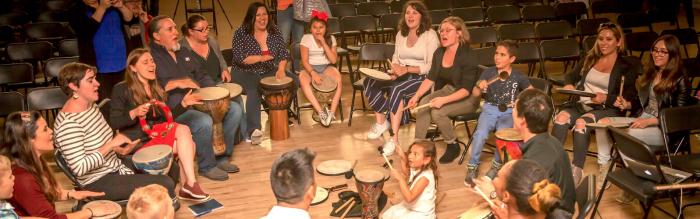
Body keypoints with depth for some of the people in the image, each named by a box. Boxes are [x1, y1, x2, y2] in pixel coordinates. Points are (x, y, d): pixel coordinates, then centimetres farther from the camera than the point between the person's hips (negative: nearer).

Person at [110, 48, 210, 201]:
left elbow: (166, 118, 14)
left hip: (159, 135, 7)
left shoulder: (156, 88, 16)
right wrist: (134, 113, -27)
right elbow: (114, 123, -11)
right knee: (183, 130, -25)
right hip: (138, 141, -7)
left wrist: (183, 104, 1)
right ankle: (191, 184, -28)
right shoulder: (121, 90, -5)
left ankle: (185, 188, -14)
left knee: (189, 144, -20)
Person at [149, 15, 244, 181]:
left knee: (234, 109, -4)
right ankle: (207, 166, -9)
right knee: (204, 121, -34)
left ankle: (222, 157, 6)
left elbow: (202, 75, 19)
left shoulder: (184, 52, 18)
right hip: (174, 109, -8)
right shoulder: (151, 56, -7)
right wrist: (176, 83, -27)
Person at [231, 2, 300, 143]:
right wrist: (260, 58, -29)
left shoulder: (274, 32, 2)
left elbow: (283, 53, 0)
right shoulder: (241, 33, -10)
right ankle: (253, 129, -38)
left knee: (293, 81, -12)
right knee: (254, 91, -34)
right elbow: (239, 57, -19)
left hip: (269, 71, 5)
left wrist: (281, 69, -18)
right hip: (245, 73, -5)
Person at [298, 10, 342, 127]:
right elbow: (304, 61, -13)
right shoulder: (306, 38, -6)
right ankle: (320, 112, -34)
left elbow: (333, 60, -11)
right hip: (310, 68, -1)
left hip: (326, 67, 1)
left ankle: (332, 112, -26)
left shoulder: (331, 38, -1)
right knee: (302, 78, -35)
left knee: (338, 77, -31)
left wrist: (324, 43, -18)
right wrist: (313, 73, -32)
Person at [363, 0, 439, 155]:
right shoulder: (401, 34, 12)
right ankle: (381, 122, -2)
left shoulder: (430, 35, -7)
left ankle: (394, 138, -30)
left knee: (397, 90, -37)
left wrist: (407, 69, -23)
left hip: (422, 78, -6)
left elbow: (431, 66, -12)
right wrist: (395, 68, -7)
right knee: (369, 83, -16)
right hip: (402, 75, 6)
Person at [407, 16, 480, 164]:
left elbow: (466, 89, -24)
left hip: (468, 98, -6)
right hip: (448, 90, 6)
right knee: (423, 103, -22)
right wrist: (417, 95, -12)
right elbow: (430, 79, 3)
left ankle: (453, 146, -4)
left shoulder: (467, 55, -20)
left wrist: (444, 100, -36)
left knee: (437, 112, -29)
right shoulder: (439, 53, 1)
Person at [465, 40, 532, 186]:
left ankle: (496, 165, 1)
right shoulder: (488, 72, 1)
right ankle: (472, 167, -5)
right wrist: (480, 86, -22)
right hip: (489, 109, 1)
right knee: (480, 134, -26)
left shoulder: (518, 77, 0)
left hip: (509, 112, 0)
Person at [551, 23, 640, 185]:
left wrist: (606, 98, -19)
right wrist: (569, 85, 3)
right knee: (562, 117, -31)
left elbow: (628, 99, -4)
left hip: (607, 109, -4)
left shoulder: (626, 67, 4)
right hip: (580, 104, 4)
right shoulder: (590, 58, 19)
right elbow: (572, 75, 26)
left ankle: (576, 172, -31)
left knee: (581, 123, -36)